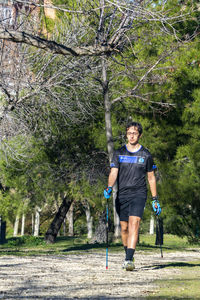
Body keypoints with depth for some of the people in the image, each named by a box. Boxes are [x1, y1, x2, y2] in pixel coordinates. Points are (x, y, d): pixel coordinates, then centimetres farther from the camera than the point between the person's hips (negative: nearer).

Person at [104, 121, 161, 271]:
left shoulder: (146, 155, 5)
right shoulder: (119, 153, 6)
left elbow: (151, 178, 12)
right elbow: (113, 172, -4)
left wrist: (155, 200, 11)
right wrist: (109, 188, -23)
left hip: (139, 194, -2)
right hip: (122, 195, 2)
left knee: (134, 224, -19)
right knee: (124, 228, 9)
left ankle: (129, 260, -25)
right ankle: (129, 255, 30)